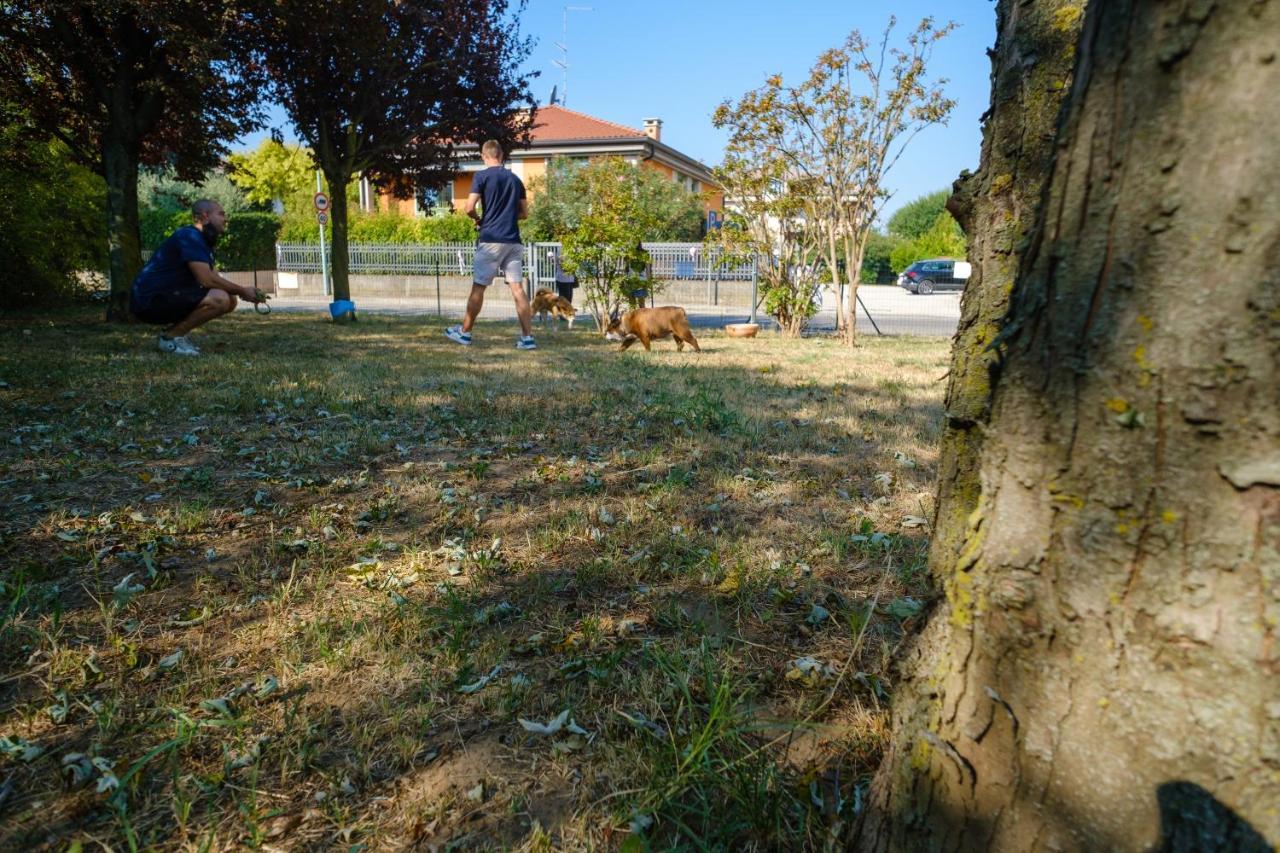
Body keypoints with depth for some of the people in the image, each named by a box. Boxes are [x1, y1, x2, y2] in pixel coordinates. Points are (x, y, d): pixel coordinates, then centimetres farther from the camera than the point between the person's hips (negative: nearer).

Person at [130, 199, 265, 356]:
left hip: (169, 296, 10)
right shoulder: (189, 236, -15)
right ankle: (172, 337, -11)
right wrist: (241, 290, -15)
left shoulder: (203, 240, 16)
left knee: (230, 300, 6)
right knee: (220, 299, -27)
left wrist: (242, 290, -4)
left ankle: (175, 332, 8)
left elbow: (211, 278, 10)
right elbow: (206, 279, -25)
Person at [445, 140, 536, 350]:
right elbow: (524, 213, 16)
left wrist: (478, 218, 10)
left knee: (478, 287, 5)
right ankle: (527, 337, -3)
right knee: (518, 288, 1)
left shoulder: (482, 176, -3)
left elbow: (469, 208, -10)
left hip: (491, 240, -4)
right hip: (513, 241, 4)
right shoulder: (515, 179, 12)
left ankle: (465, 332, 17)